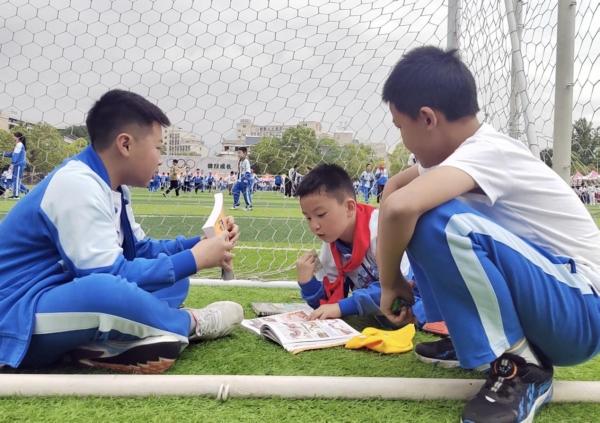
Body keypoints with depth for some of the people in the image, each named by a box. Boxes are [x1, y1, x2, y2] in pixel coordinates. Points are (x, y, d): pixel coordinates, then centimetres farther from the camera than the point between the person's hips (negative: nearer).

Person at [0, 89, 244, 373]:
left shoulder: (110, 184, 7)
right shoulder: (78, 185, -22)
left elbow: (139, 249, 17)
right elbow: (110, 276, -26)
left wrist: (199, 244, 4)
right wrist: (194, 259, -18)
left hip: (65, 298, 10)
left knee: (173, 280, 8)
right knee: (107, 290, -40)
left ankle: (99, 345, -15)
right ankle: (190, 324, -9)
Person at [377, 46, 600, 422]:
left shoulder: (487, 151, -23)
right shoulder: (460, 150, 4)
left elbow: (399, 207, -39)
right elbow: (395, 187, 19)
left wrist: (391, 282, -22)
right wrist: (388, 250, 6)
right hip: (541, 302, 9)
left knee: (444, 222, -31)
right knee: (417, 222, 7)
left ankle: (521, 367, -16)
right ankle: (470, 338, 13)